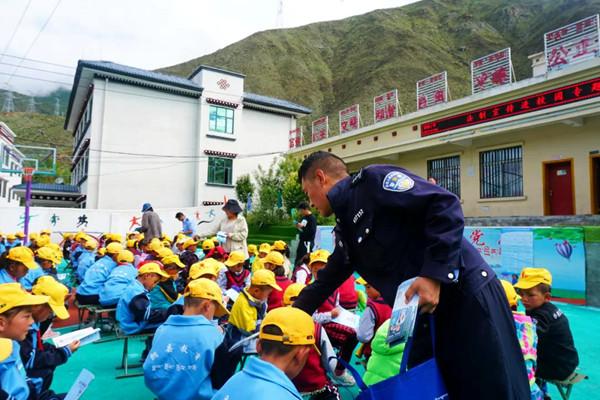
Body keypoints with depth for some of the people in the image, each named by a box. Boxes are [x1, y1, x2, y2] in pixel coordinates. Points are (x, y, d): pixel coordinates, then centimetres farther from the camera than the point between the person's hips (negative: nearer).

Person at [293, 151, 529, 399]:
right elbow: (326, 282, 25)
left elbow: (445, 204, -19)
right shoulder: (345, 230, 14)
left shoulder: (372, 180, -12)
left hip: (466, 294, -8)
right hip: (424, 317, 9)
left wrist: (434, 274, -24)